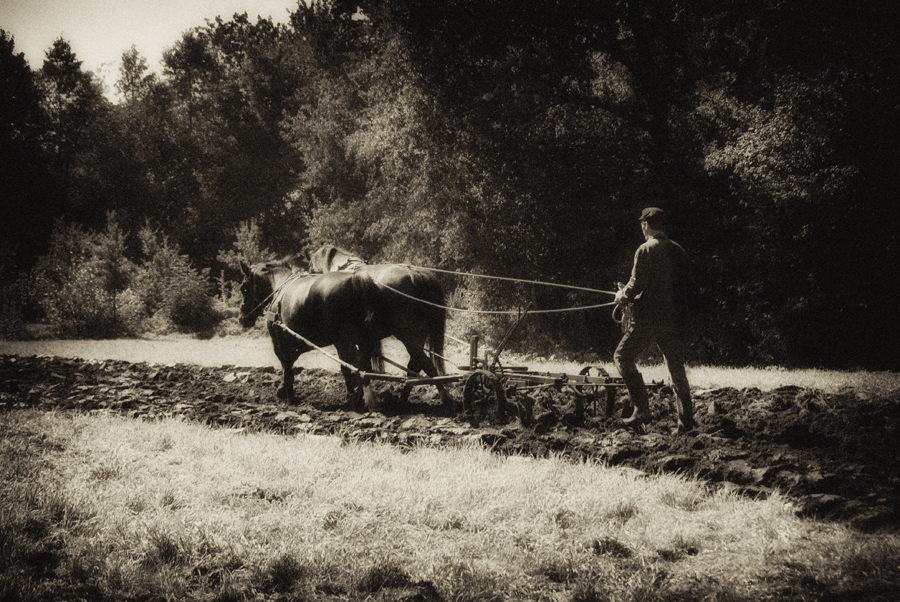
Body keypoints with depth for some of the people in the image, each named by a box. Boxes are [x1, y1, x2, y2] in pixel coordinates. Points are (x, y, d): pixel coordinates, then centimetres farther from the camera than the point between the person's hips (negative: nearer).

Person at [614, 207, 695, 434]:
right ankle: (686, 421, 8)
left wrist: (622, 296, 5)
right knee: (676, 367, 10)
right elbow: (686, 286, 14)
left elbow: (636, 285, -14)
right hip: (675, 318, 6)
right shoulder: (678, 250, 10)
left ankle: (642, 409, -4)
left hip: (649, 318, -6)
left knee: (623, 356, 6)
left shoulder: (647, 250, -9)